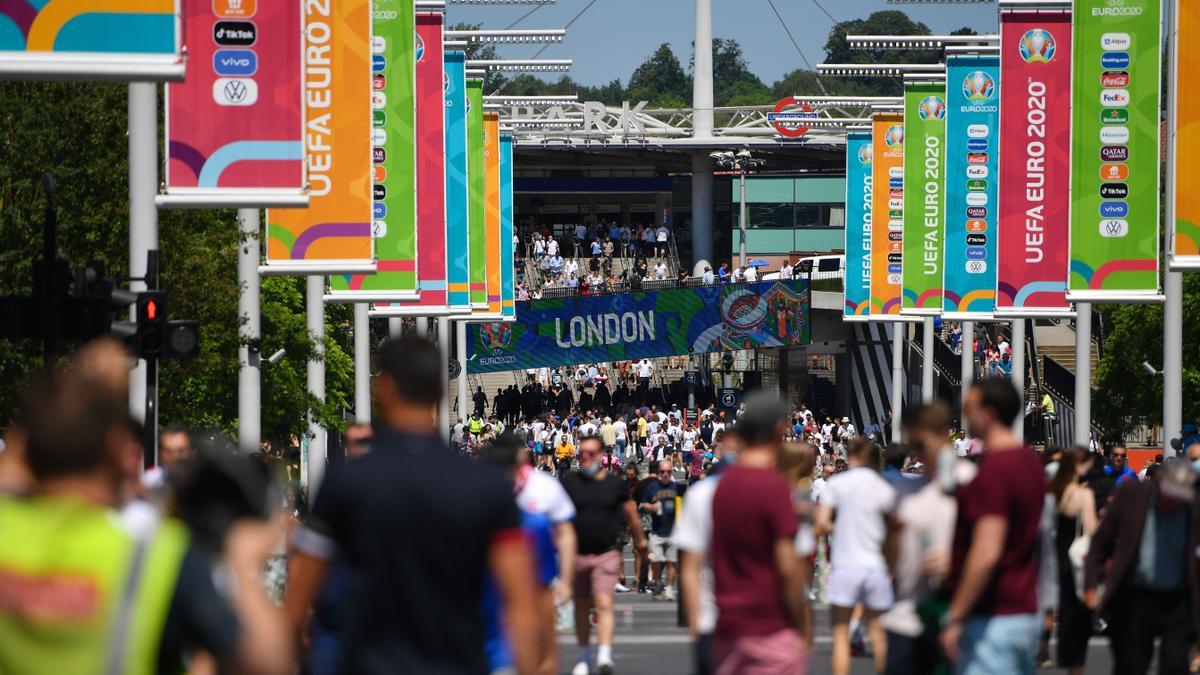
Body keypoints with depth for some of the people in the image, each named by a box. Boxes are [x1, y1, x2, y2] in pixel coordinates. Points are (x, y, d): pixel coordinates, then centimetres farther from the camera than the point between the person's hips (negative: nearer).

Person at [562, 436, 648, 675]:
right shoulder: (569, 481, 1)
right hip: (577, 554, 2)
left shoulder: (615, 483, 3)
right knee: (581, 607, 12)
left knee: (604, 603, -17)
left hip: (606, 554, -2)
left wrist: (640, 539, 24)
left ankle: (605, 656, -26)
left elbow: (630, 513, 15)